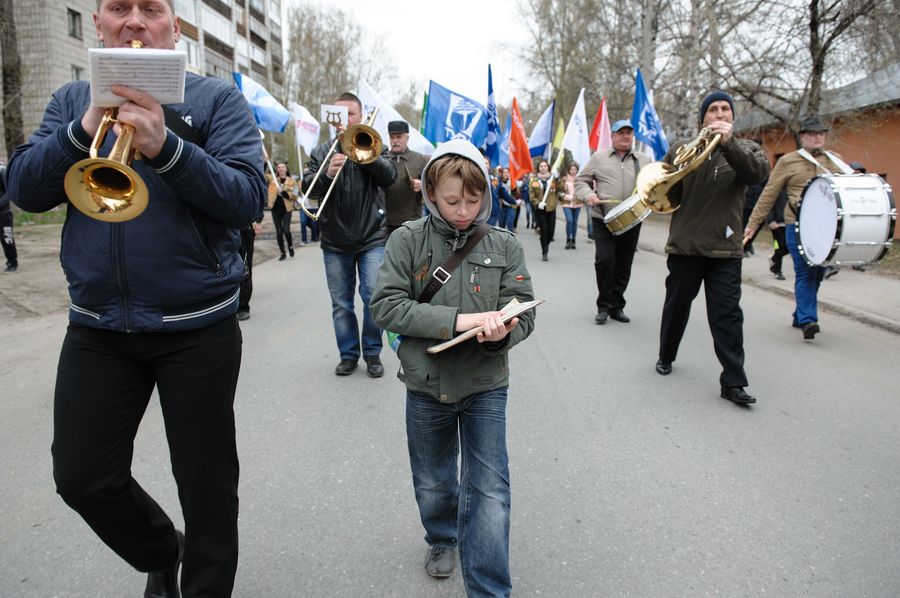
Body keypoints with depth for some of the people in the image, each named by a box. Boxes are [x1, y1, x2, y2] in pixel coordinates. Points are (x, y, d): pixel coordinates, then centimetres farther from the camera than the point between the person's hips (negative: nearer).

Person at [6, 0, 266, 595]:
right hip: (97, 326, 4)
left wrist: (165, 146, -26)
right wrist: (85, 129, -14)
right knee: (83, 479, 10)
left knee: (206, 481, 7)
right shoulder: (72, 99, 11)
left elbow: (249, 198, -13)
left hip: (197, 327, -3)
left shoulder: (217, 98, 0)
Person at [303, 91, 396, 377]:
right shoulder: (321, 151, 10)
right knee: (341, 304, 7)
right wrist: (327, 173, -20)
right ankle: (348, 354, 20)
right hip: (334, 241, 2)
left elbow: (389, 176, -9)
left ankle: (372, 353, 10)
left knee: (373, 297, -6)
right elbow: (307, 187, -1)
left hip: (372, 238, -2)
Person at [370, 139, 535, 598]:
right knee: (433, 481, 22)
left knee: (490, 491, 3)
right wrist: (457, 320, -24)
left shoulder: (503, 245, -6)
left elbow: (524, 313, -6)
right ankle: (442, 538, 51)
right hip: (426, 385, 1)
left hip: (485, 386, 0)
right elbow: (386, 306, -16)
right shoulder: (408, 240, -8)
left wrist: (502, 332, -29)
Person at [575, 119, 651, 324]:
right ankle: (604, 306, 4)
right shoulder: (599, 157, 8)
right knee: (604, 260, -13)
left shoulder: (644, 161, 13)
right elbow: (581, 180, 10)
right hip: (604, 220, -2)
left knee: (624, 265, 6)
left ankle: (617, 306, 19)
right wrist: (588, 194, -10)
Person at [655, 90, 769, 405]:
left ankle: (733, 382, 0)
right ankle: (666, 357, 35)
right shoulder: (681, 149, 7)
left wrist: (728, 143, -28)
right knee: (676, 306, 15)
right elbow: (666, 193, 5)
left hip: (725, 249, -1)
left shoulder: (745, 149, 6)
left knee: (727, 315, -4)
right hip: (684, 246, 1)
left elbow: (758, 172, -16)